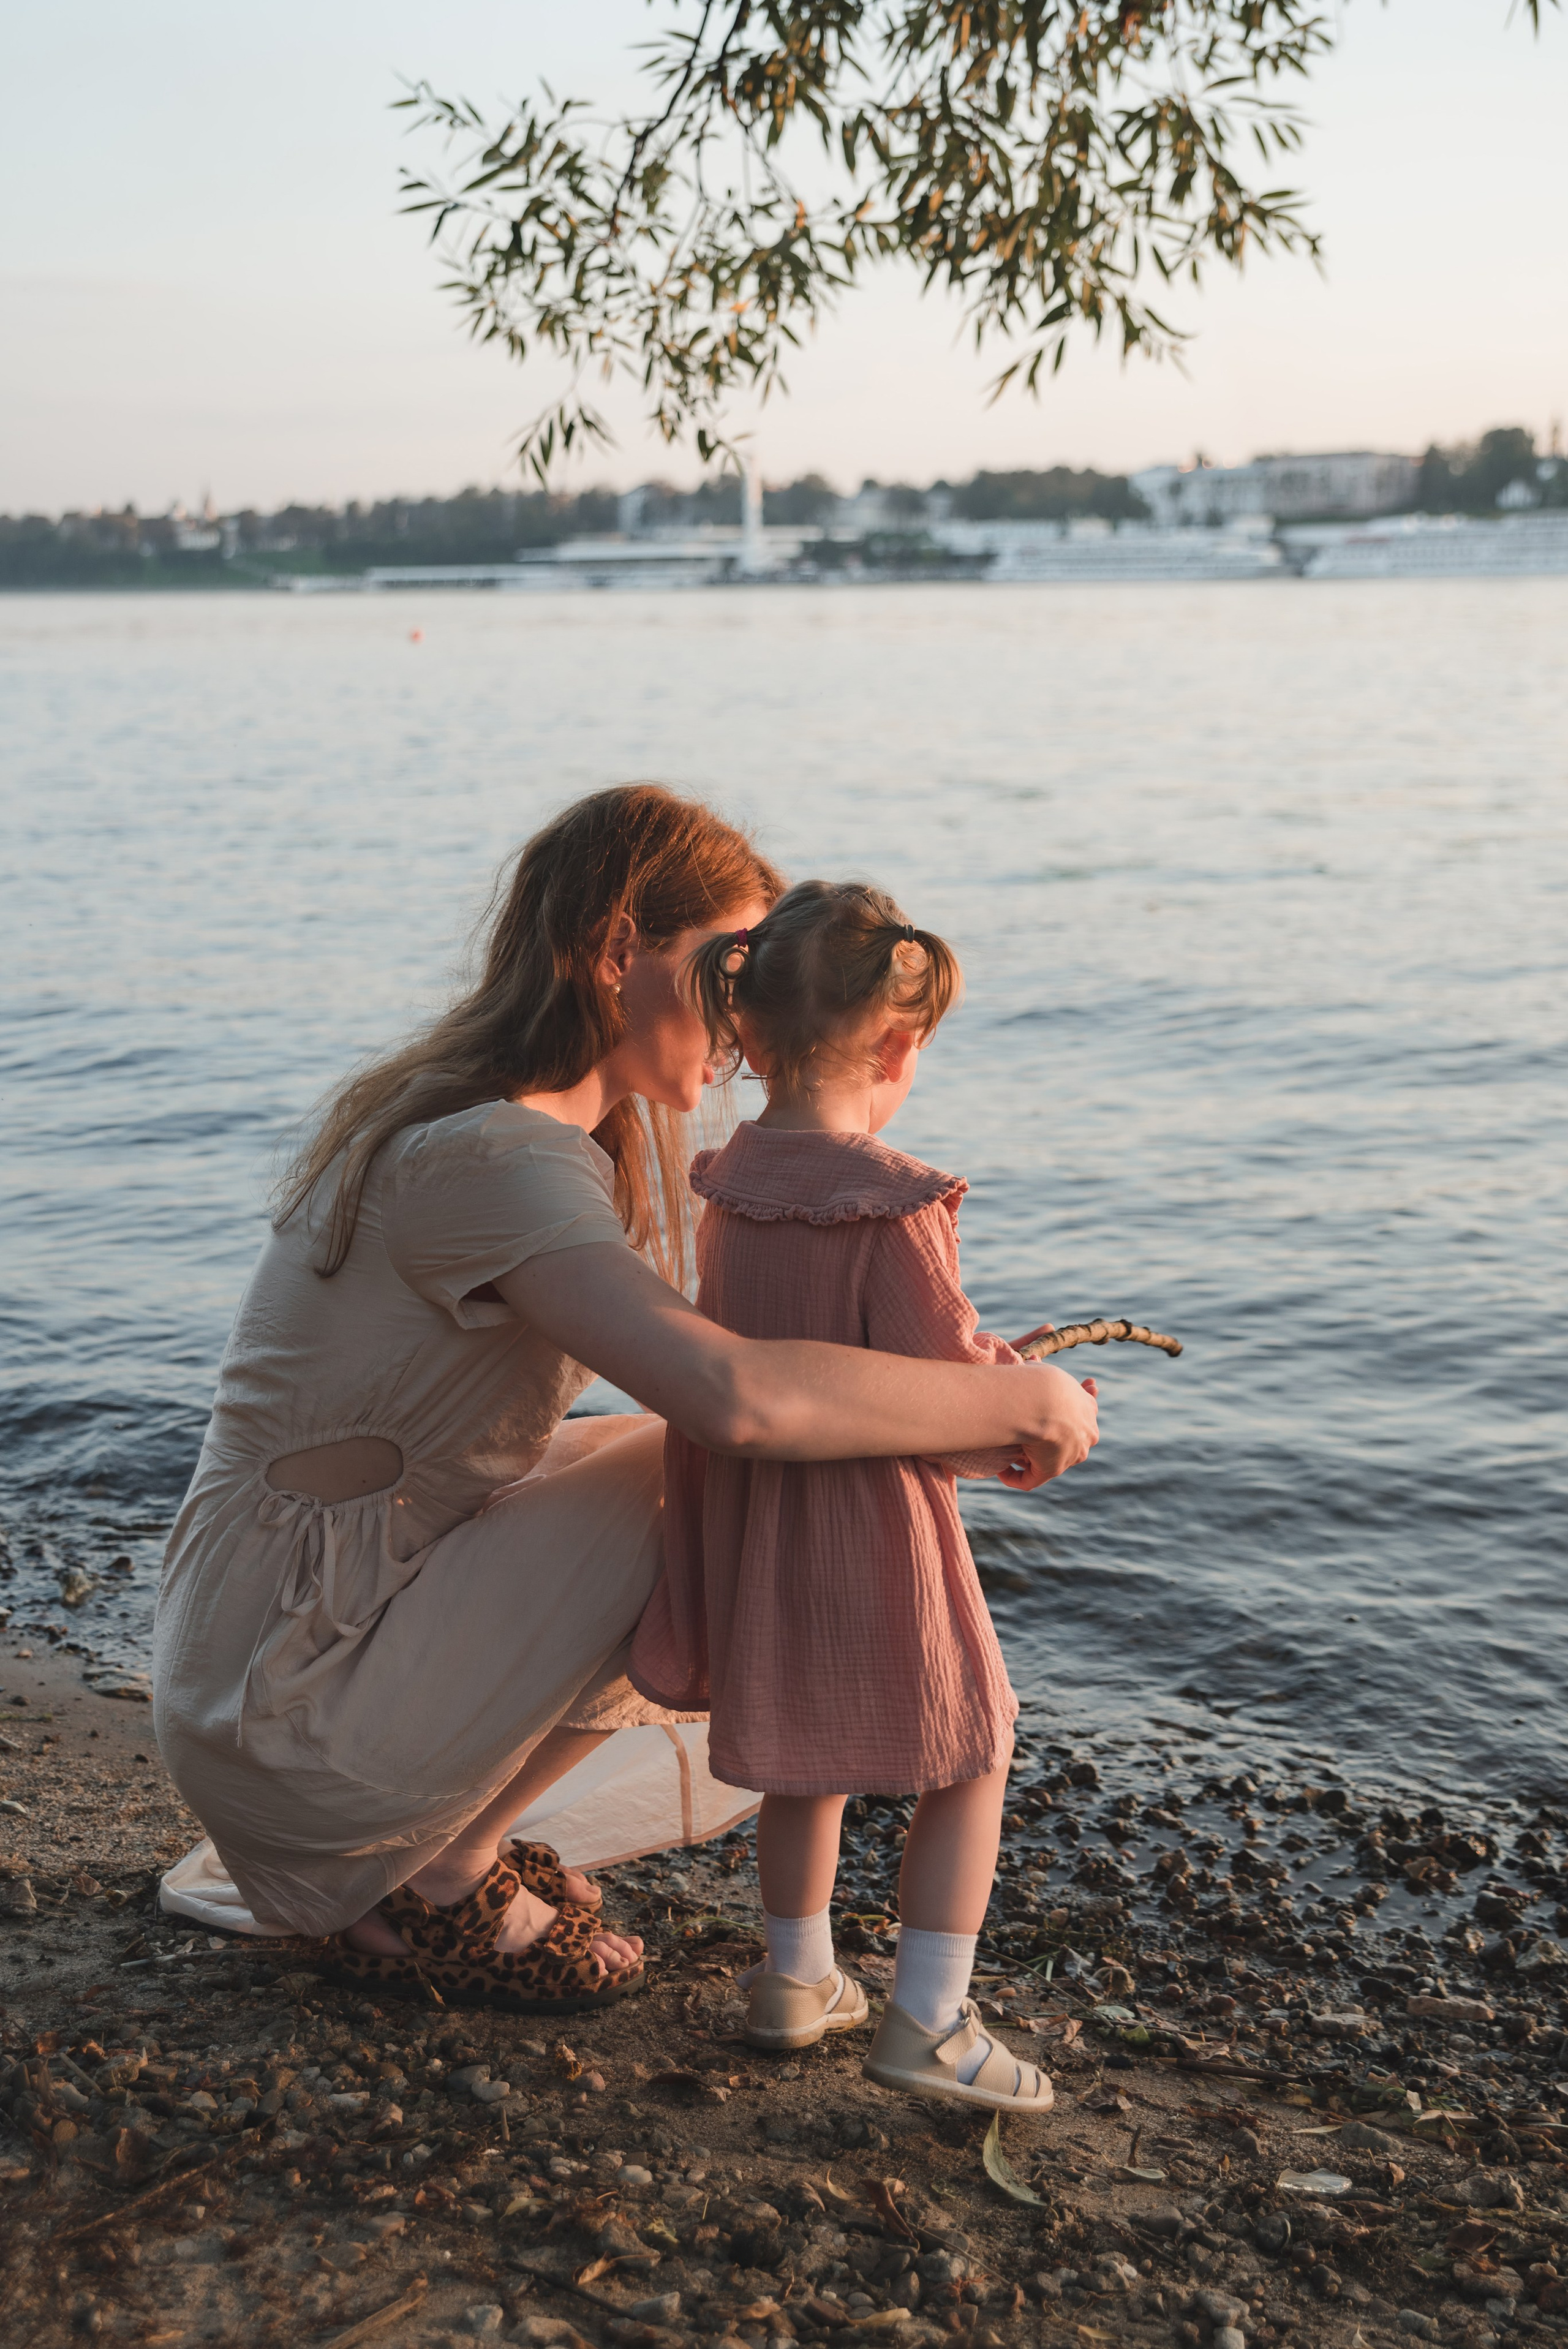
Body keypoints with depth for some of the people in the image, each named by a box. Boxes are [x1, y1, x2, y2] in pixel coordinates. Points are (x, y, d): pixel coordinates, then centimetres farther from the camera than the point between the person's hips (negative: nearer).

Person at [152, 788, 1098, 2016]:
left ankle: (429, 1843, 14)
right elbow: (738, 1397, -41)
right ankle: (428, 1886, 0)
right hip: (292, 1712, -9)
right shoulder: (496, 1158, -25)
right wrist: (1024, 1400, -26)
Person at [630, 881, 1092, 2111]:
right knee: (969, 1758, 12)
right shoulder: (895, 1203, -23)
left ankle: (798, 1977, 38)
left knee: (807, 1754, 26)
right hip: (870, 1526, -7)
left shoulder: (729, 1183, 0)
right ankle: (927, 2019, 12)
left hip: (753, 1522, 7)